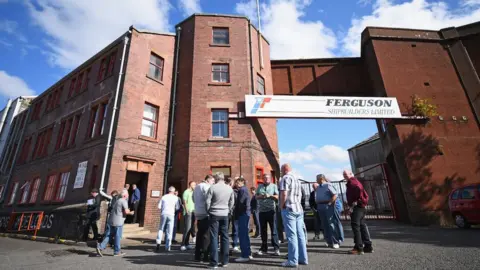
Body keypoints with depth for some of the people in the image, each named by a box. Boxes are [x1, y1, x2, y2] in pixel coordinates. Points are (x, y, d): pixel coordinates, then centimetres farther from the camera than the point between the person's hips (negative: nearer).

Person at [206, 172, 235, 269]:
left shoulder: (212, 187, -9)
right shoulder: (230, 188, 2)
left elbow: (207, 201, -7)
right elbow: (232, 202, 8)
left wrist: (209, 211, 9)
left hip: (214, 214, -3)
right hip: (225, 215, 3)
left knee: (214, 237, 2)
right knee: (225, 237, 10)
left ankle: (214, 262, 4)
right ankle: (224, 261, 16)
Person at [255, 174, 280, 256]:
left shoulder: (274, 186, 6)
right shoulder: (260, 186, 13)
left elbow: (277, 197, 0)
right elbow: (256, 197, 10)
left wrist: (270, 195, -16)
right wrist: (261, 196, -10)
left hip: (271, 210, -3)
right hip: (262, 211, 3)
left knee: (273, 230, -2)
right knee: (263, 230, 10)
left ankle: (276, 248, 6)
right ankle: (264, 248, 20)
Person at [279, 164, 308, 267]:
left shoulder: (285, 178, -9)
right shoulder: (297, 180, 18)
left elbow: (284, 194, -18)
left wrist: (281, 205, -7)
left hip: (289, 209, -8)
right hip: (299, 209, 8)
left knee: (291, 235, -5)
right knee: (300, 234, 10)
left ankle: (293, 260, -1)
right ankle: (303, 258, 16)